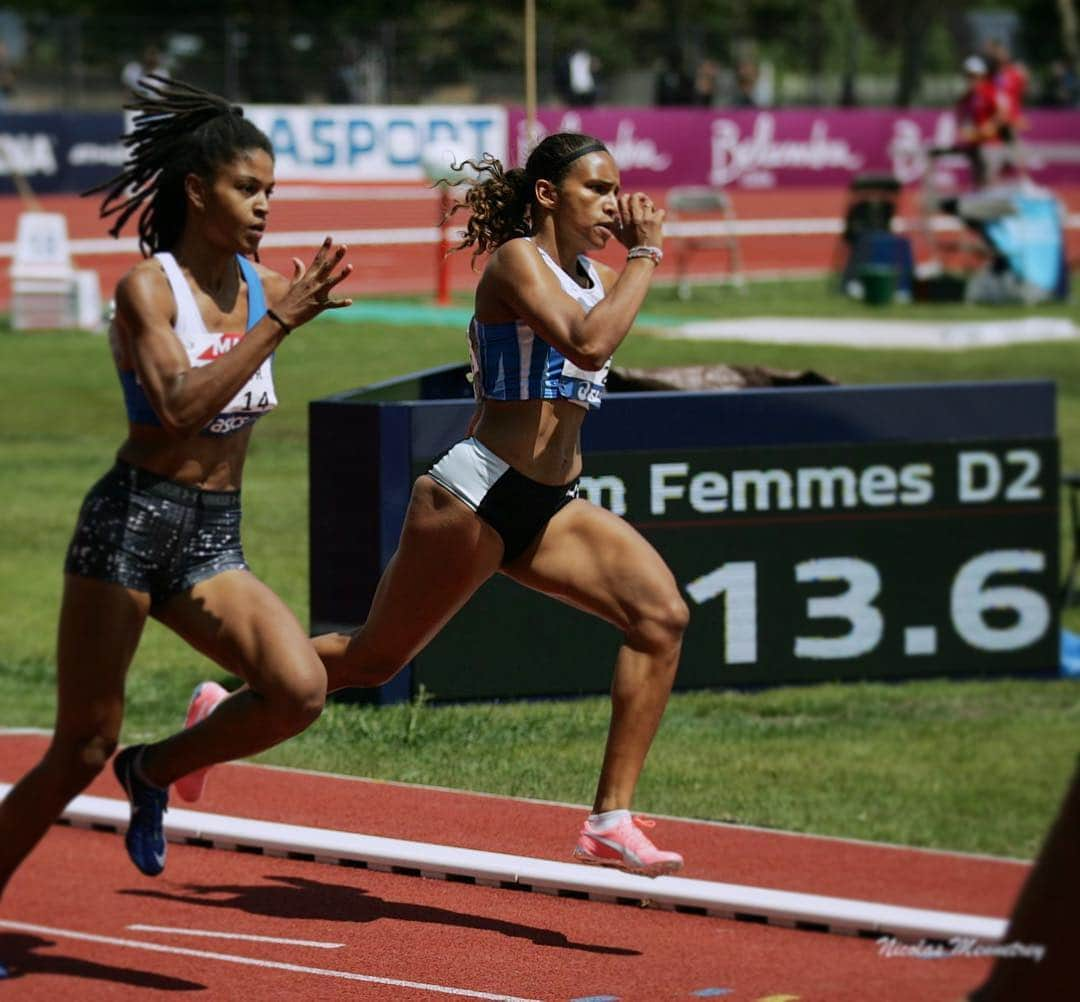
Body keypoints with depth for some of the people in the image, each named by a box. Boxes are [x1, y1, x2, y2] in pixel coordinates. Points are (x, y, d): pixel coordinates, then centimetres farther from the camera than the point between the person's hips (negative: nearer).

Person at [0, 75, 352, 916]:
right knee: (80, 754, -4)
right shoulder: (148, 288, -10)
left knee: (301, 689, -20)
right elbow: (180, 406, -25)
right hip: (132, 523, -5)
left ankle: (154, 771, 6)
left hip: (216, 542, 5)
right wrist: (279, 322, -26)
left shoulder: (264, 287, 8)